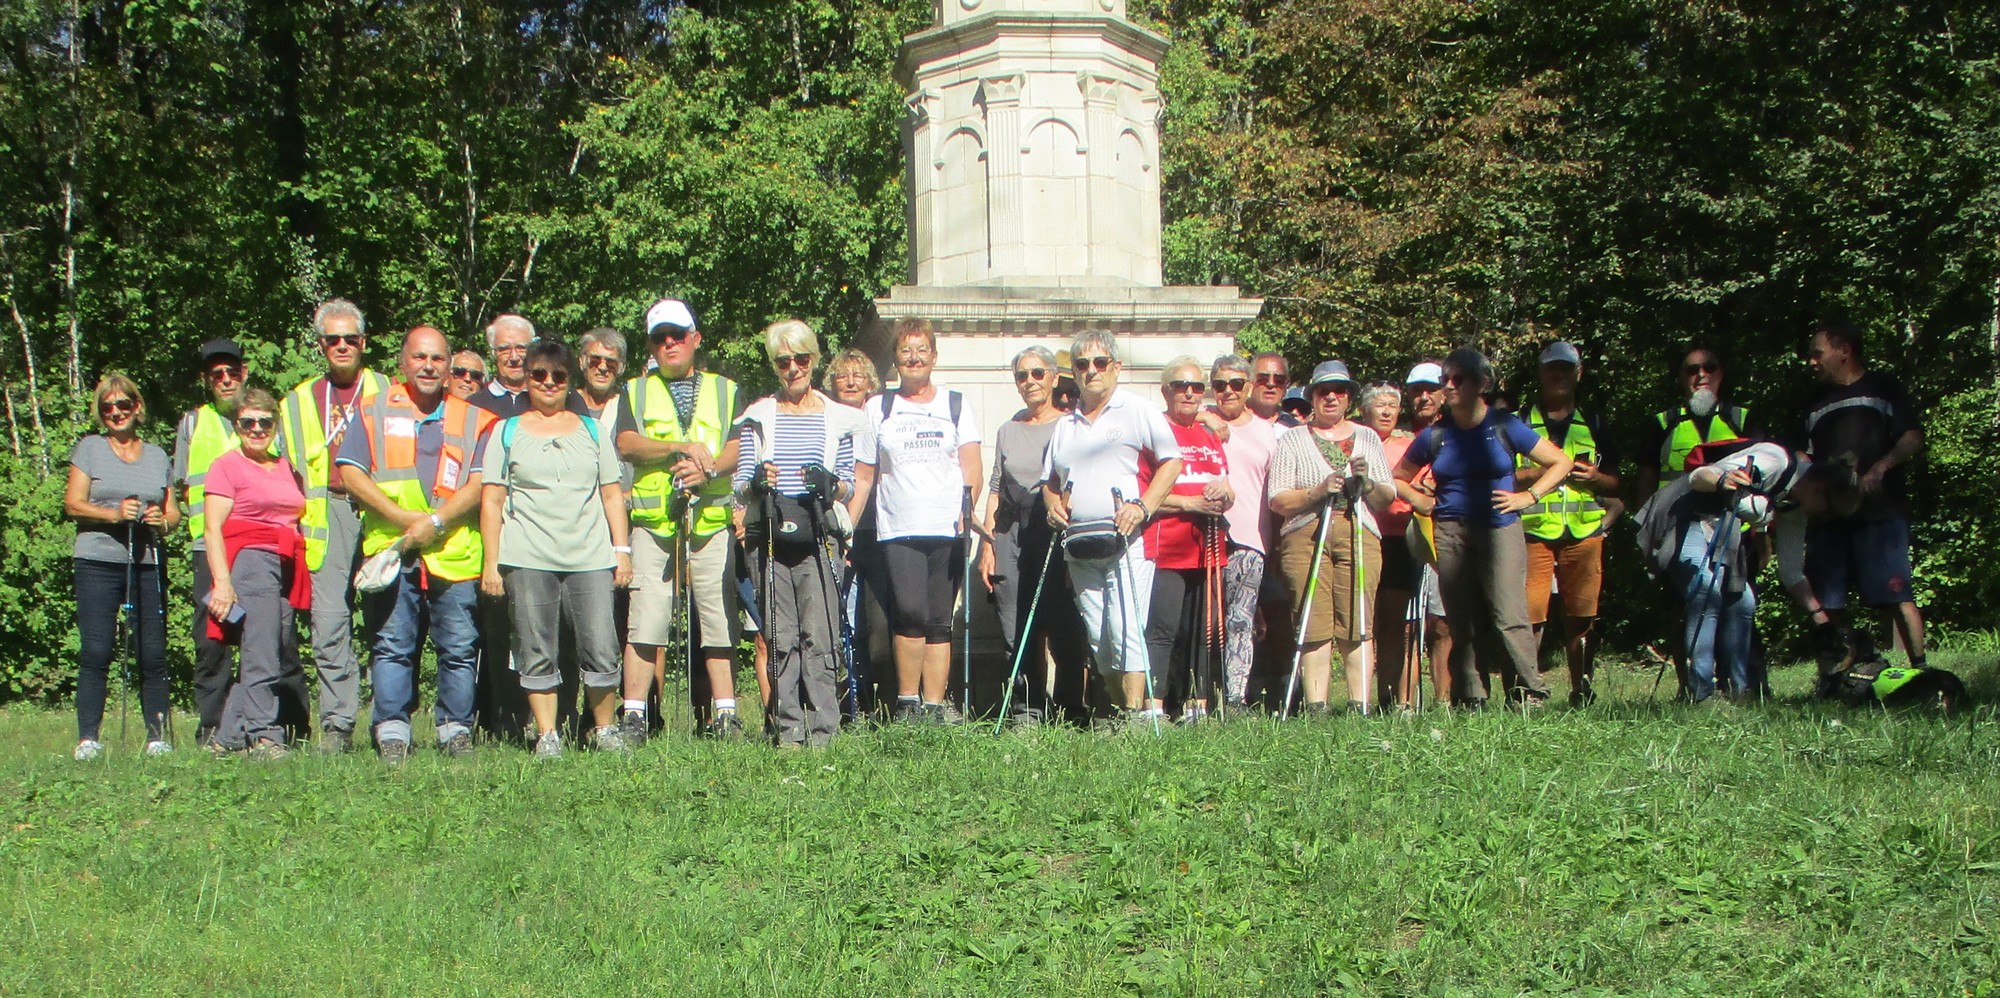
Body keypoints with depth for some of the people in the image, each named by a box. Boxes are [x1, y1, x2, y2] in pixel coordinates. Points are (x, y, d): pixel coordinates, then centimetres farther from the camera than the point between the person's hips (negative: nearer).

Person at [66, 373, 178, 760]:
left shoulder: (157, 456, 17)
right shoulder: (90, 448, 9)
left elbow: (174, 512, 17)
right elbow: (73, 503, 1)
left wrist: (162, 519, -6)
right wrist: (113, 514, -15)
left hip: (147, 565, 2)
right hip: (98, 563, -2)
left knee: (152, 654, -2)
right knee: (95, 652, -8)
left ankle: (157, 736, 3)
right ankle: (88, 738, -5)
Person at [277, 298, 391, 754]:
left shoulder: (387, 395, 14)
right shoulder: (298, 403, 20)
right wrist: (295, 522, 8)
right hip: (326, 522, 2)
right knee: (329, 626, -7)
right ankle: (336, 725, -4)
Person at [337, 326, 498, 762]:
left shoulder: (473, 418, 12)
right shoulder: (375, 412, 12)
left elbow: (481, 483, 3)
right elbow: (350, 473, 1)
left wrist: (436, 521, -12)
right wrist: (405, 520, -9)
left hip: (456, 554, 0)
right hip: (391, 548, 0)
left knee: (459, 647, 0)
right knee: (391, 646, -2)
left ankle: (456, 730, 9)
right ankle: (392, 732, 2)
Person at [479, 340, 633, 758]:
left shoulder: (592, 430, 17)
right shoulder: (507, 432, 11)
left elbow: (612, 495, 15)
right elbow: (492, 501, 7)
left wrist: (622, 550, 6)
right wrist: (490, 562, 0)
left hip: (590, 558, 1)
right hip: (528, 560, -1)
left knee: (601, 651, -6)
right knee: (537, 654, -1)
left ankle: (606, 728, 8)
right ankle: (547, 735, 6)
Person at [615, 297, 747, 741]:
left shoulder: (724, 390, 17)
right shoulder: (636, 391, 16)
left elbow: (738, 447, 4)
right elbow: (626, 443, -1)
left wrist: (708, 469, -16)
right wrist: (682, 446, -13)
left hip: (712, 518, 1)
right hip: (653, 521, -1)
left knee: (720, 618, 0)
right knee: (646, 619, -7)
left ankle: (724, 715, 4)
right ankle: (634, 716, -4)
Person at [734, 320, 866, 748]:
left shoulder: (837, 418, 11)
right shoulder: (758, 417, 12)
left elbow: (848, 487, 11)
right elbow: (740, 484, 10)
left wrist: (831, 486, -12)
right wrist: (756, 483, -13)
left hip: (818, 539, -1)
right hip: (770, 539, 1)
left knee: (819, 635, -7)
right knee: (780, 637, 0)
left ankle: (823, 727, -4)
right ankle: (787, 726, 5)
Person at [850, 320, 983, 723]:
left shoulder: (956, 405, 14)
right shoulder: (878, 409, 12)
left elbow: (972, 469, 8)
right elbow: (863, 476, 12)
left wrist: (967, 505, -11)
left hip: (948, 528, 1)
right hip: (898, 530, -1)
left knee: (939, 622, 2)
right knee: (911, 613, -18)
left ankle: (935, 703, 8)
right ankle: (907, 701, -9)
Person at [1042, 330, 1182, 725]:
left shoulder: (1137, 411, 3)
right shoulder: (1065, 424, 21)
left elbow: (1172, 462, -3)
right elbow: (1050, 479, 27)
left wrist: (1143, 507, -14)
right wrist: (1053, 503, 4)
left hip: (1126, 540, -6)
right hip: (1079, 543, 6)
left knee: (1125, 629, -14)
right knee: (1097, 637, 4)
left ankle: (1137, 716, -13)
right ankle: (1131, 708, 12)